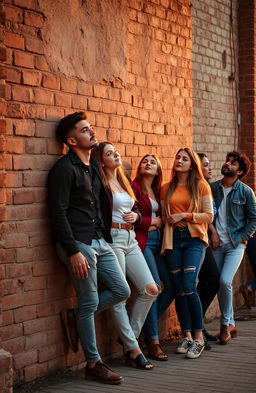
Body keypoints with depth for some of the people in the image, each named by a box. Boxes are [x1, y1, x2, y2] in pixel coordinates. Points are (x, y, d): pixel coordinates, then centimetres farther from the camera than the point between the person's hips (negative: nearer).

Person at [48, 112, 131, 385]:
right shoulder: (64, 168, -11)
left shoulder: (93, 168, 16)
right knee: (90, 302, -3)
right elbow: (58, 213, -16)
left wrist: (106, 236, 14)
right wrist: (73, 251, -20)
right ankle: (93, 364, 8)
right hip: (78, 244, -8)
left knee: (122, 291, 8)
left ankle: (80, 318, 23)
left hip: (100, 242, 8)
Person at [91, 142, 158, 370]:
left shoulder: (125, 182, 18)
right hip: (112, 238, -8)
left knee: (150, 289, 0)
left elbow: (137, 209, 25)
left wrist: (135, 216, 5)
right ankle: (133, 350, 1)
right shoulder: (101, 184, -5)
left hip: (131, 239, 8)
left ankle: (129, 336, 14)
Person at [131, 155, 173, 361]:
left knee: (172, 286, 2)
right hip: (142, 241, -7)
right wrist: (154, 222, -2)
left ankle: (147, 326, 18)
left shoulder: (158, 191, 19)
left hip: (158, 241, 7)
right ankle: (153, 341, -6)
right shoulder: (134, 187, -3)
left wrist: (158, 223, -5)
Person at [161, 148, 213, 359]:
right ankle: (187, 336, 12)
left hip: (194, 239, -4)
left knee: (189, 287, -14)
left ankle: (198, 338, -4)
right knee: (179, 289, 2)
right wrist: (169, 219, 1)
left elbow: (209, 215, -1)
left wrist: (184, 215, -9)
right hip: (173, 240, 4)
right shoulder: (166, 188, 14)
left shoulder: (201, 185, 3)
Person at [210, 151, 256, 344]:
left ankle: (225, 324, 0)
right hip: (216, 243, 3)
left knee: (225, 281, -17)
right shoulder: (212, 188, 5)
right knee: (219, 284, 4)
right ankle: (231, 325, 19)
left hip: (235, 244, -3)